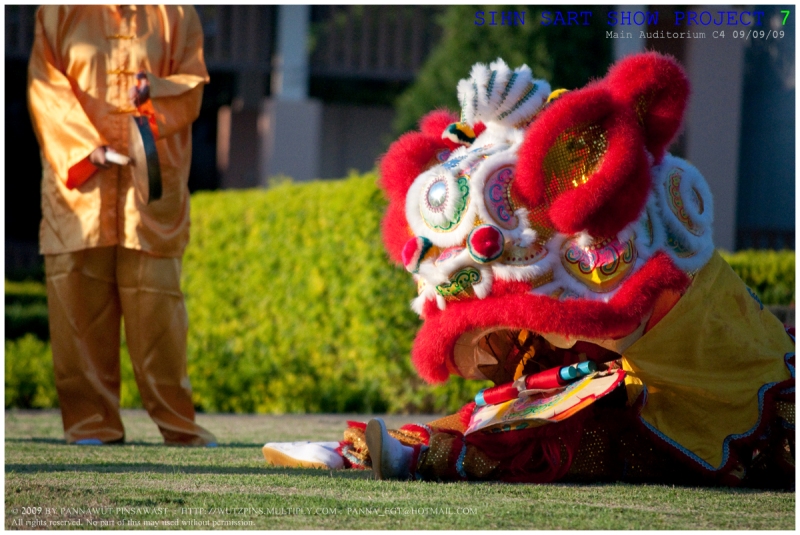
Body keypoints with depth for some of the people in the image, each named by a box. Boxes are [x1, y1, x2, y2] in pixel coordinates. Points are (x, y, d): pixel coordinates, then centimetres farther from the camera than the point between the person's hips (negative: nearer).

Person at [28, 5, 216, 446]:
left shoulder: (173, 14, 9)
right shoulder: (59, 13, 8)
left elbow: (191, 87, 4)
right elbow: (46, 90, 1)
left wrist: (155, 93, -18)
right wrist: (86, 149, -11)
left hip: (151, 182, 0)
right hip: (78, 182, 0)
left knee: (156, 302, -4)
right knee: (81, 306, -2)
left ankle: (177, 422, 3)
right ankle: (91, 422, 5)